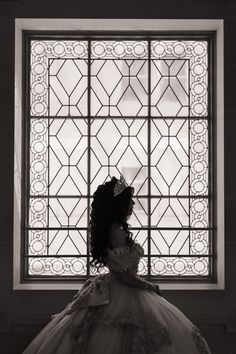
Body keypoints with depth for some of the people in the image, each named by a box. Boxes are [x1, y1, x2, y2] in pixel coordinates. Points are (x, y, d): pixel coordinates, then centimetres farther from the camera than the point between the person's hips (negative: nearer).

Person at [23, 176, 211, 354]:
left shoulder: (111, 228, 8)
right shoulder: (118, 232, -20)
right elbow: (123, 275, -22)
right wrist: (151, 287, -9)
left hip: (113, 293, 10)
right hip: (122, 298, -10)